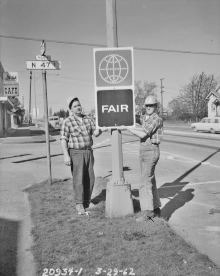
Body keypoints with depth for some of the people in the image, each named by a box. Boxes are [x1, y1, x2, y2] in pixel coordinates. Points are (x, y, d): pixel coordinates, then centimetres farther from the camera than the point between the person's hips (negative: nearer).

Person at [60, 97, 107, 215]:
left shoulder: (88, 119, 10)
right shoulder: (67, 122, -6)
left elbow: (95, 133, 0)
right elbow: (63, 139, -10)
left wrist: (101, 130, -23)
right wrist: (66, 155, -18)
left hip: (89, 152, 5)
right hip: (76, 153, -5)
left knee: (90, 179, 7)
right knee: (78, 179, -8)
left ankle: (87, 202, 19)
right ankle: (79, 205, -3)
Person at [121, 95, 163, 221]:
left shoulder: (157, 119, -13)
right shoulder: (145, 117, 13)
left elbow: (143, 135, -19)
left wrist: (128, 128, -12)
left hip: (151, 151, -9)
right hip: (143, 151, 9)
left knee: (145, 181, -13)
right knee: (150, 180, 12)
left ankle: (147, 211, -11)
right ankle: (156, 208, 20)